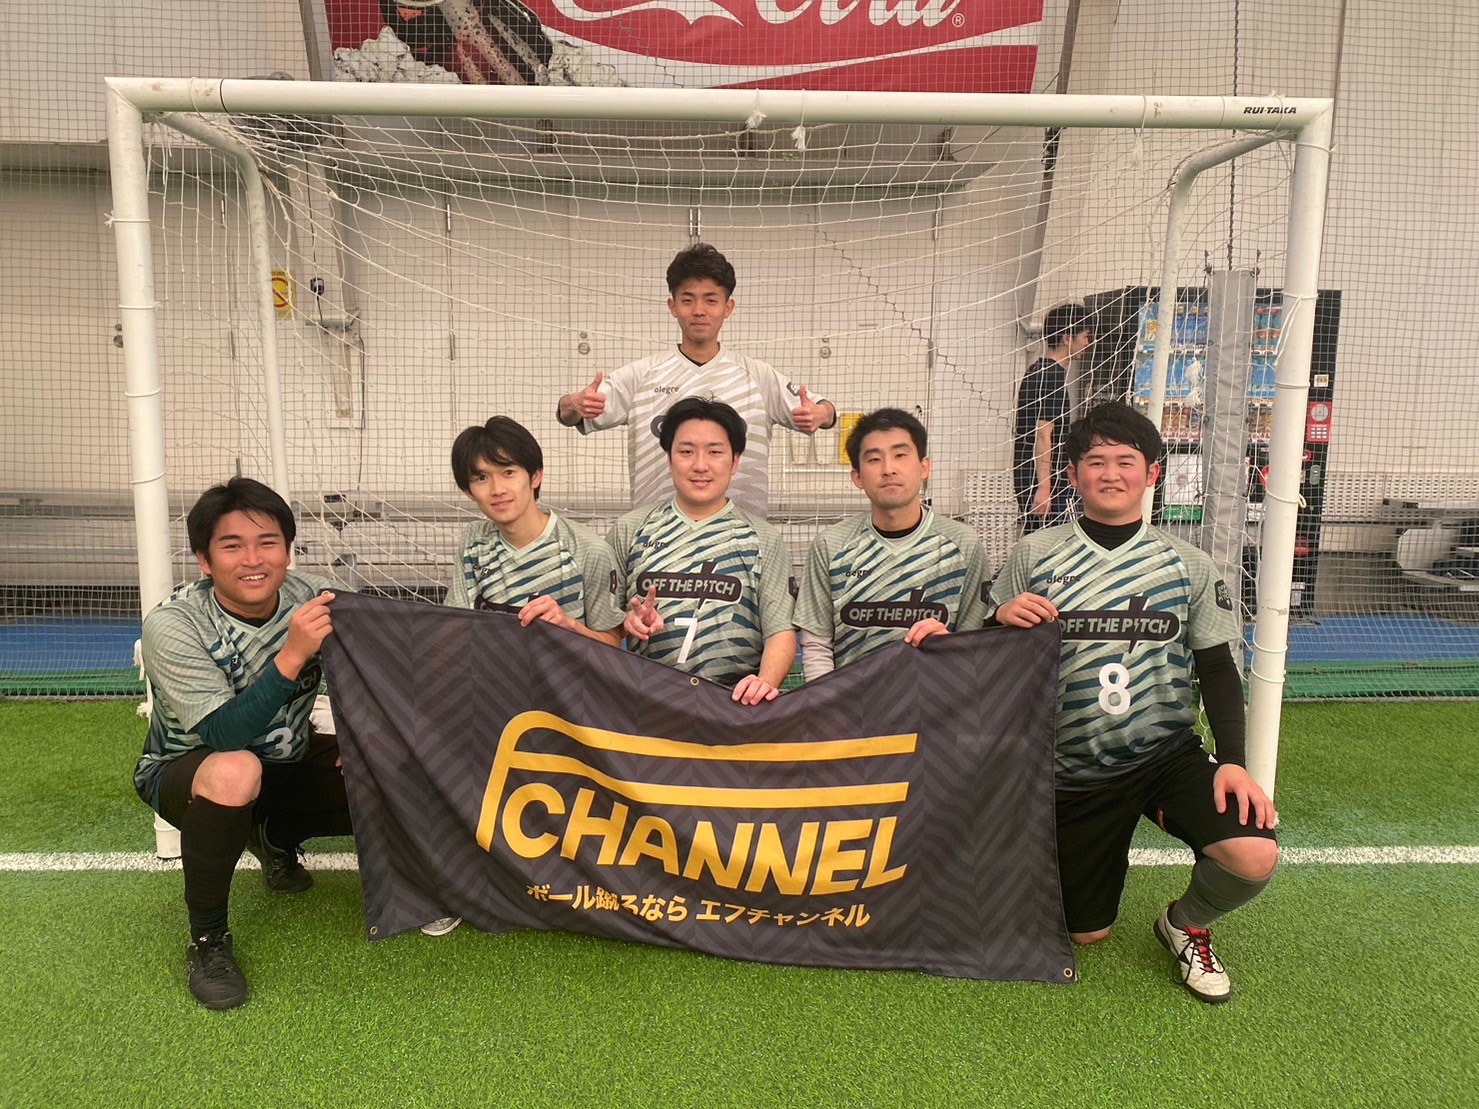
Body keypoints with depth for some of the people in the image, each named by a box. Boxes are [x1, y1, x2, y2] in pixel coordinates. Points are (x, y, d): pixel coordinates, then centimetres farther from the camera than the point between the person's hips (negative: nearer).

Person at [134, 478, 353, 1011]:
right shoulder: (171, 625, -25)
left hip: (286, 761, 4)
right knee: (236, 772, -39)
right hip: (187, 771, -4)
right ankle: (207, 940, -13)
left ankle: (275, 838, 15)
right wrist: (291, 657, -46)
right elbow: (224, 735, -34)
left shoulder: (313, 598, -16)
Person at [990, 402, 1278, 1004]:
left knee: (1254, 856, -25)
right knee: (1085, 933, 7)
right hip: (1071, 771, 0)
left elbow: (1217, 669, 2)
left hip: (1168, 754, 1)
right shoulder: (1033, 555, -4)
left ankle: (1185, 924, 10)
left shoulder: (1188, 565, -1)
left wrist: (1232, 759, -11)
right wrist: (1002, 619, -22)